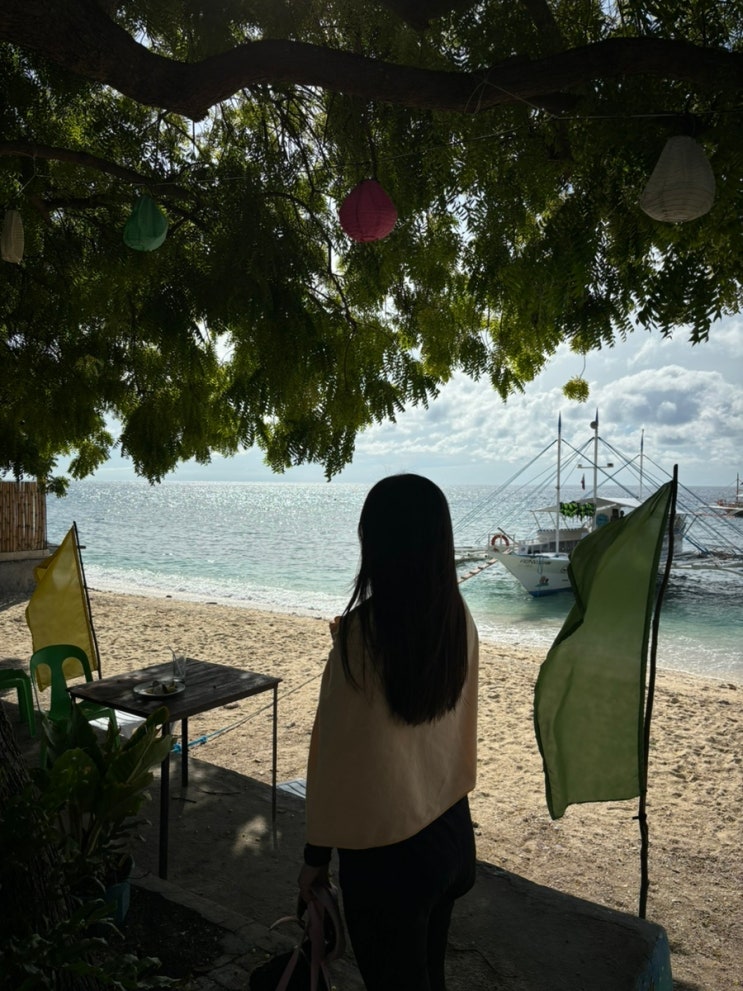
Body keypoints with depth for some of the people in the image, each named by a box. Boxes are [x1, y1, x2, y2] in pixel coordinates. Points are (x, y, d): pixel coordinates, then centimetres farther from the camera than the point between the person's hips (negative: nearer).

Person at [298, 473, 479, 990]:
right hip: (452, 830, 6)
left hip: (386, 849, -5)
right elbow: (459, 725, 5)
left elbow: (335, 748, -17)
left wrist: (317, 852, -5)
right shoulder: (460, 620, -6)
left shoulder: (362, 630, -25)